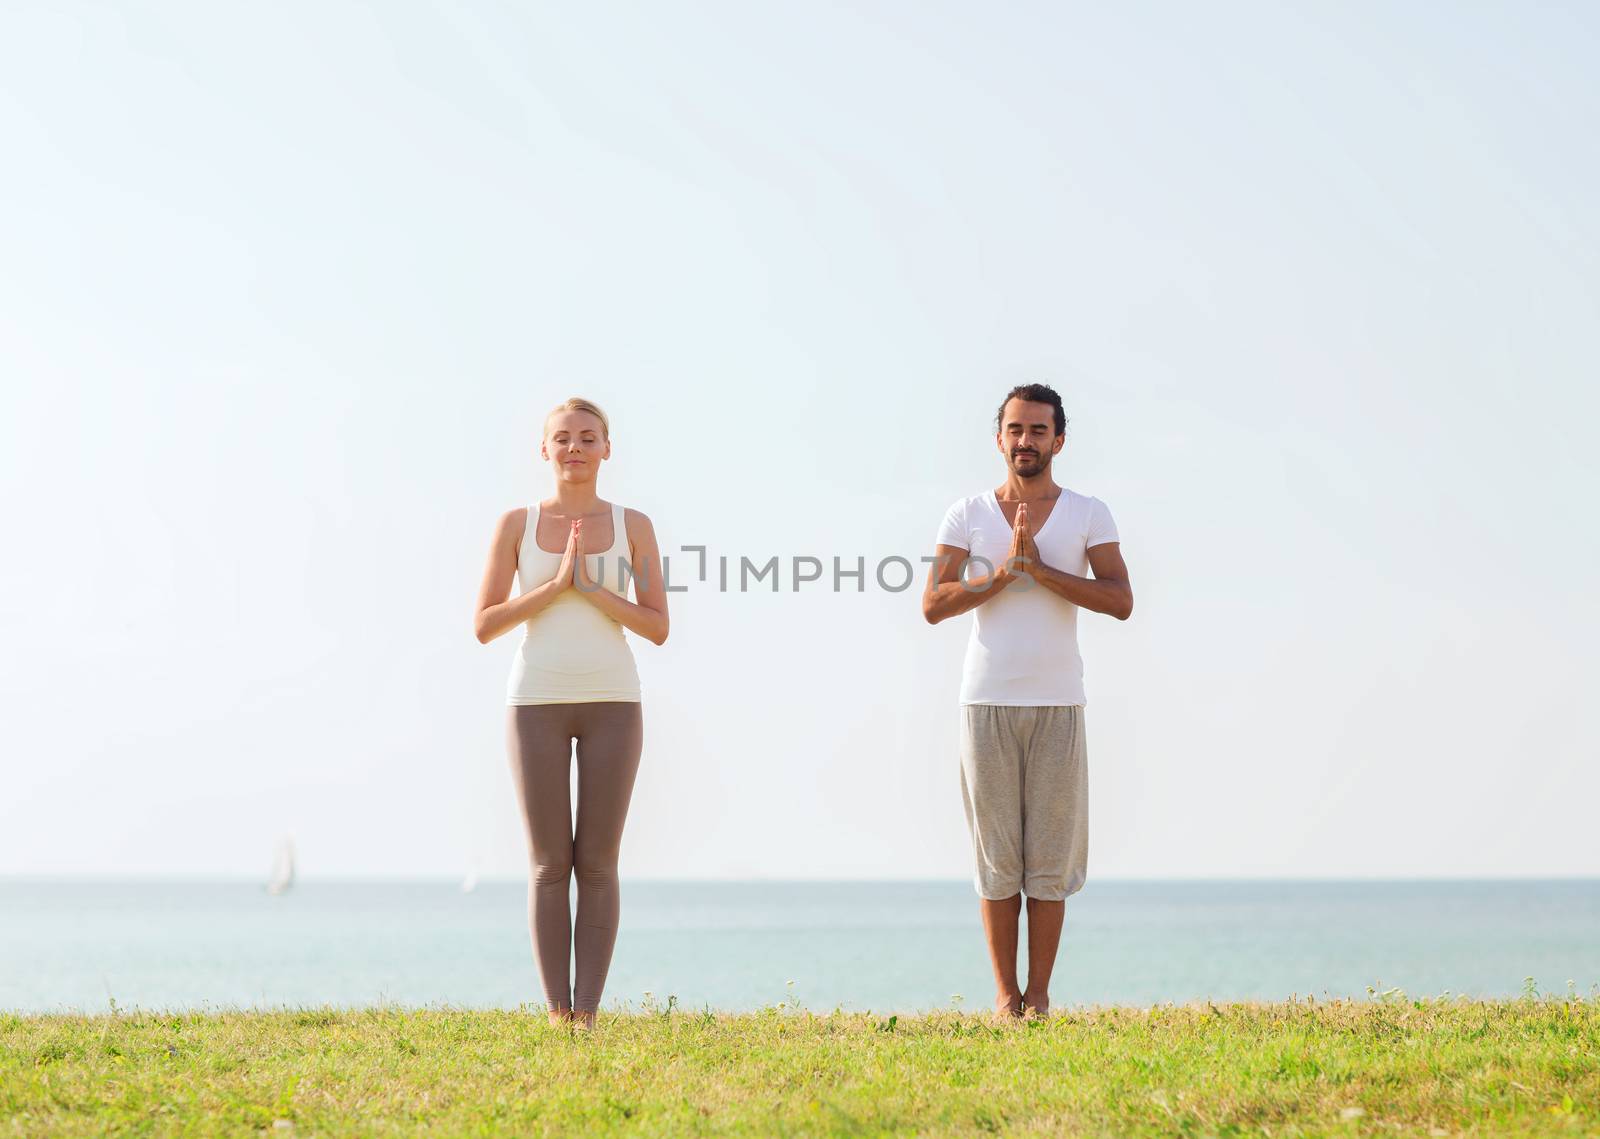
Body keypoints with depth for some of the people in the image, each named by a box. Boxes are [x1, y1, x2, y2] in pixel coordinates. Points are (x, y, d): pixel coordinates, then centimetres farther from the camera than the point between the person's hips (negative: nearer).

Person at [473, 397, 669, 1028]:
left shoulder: (633, 526, 4)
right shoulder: (515, 524, 3)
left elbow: (658, 627, 0)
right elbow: (485, 626, -2)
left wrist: (590, 586, -13)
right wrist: (556, 585, -13)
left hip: (612, 703, 0)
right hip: (537, 703, 0)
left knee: (598, 864, -1)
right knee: (550, 865, -1)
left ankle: (587, 1014, 3)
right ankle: (556, 1014, 5)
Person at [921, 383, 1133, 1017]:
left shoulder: (1088, 515, 5)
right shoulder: (967, 515, 6)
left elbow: (1121, 602, -6)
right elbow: (933, 606, -2)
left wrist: (1039, 567, -14)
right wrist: (1005, 571, -13)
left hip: (1057, 704, 0)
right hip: (986, 703, 0)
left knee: (1050, 853, 0)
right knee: (996, 854, 0)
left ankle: (1039, 994, 5)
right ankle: (1005, 994, 5)